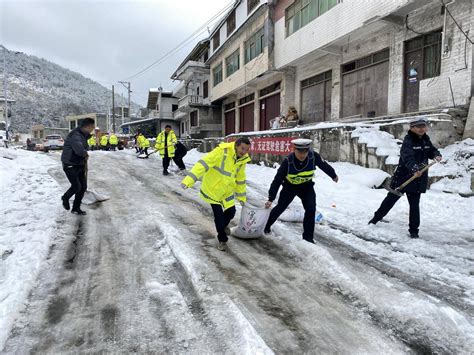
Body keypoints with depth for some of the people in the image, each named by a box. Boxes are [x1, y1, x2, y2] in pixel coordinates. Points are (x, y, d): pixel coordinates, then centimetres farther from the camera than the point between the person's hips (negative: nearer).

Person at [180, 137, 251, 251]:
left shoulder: (243, 160, -4)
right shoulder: (222, 151, -27)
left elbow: (240, 179, 9)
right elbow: (204, 164, -32)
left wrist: (241, 197, 15)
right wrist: (189, 179, -41)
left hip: (227, 190, 6)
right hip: (212, 189, -6)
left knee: (231, 212, 9)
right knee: (219, 215, -3)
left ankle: (223, 226, 44)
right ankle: (222, 239, 23)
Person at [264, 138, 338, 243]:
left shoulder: (313, 156, -26)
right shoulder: (288, 161, -30)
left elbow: (324, 166, -4)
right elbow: (277, 180, -27)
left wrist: (333, 176, 13)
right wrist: (270, 198, -28)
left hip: (307, 186, 2)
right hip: (290, 186, -1)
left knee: (311, 209, -14)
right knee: (280, 208, 5)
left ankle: (308, 237, 0)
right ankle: (266, 226, 29)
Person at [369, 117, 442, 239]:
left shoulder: (426, 140, 6)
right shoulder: (408, 140, -16)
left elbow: (432, 151, 22)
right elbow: (408, 158, -31)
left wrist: (436, 155, -2)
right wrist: (414, 169, -48)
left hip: (418, 179, 5)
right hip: (403, 177, -5)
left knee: (414, 205, 8)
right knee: (390, 199, 8)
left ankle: (414, 230, 19)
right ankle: (376, 218, 25)